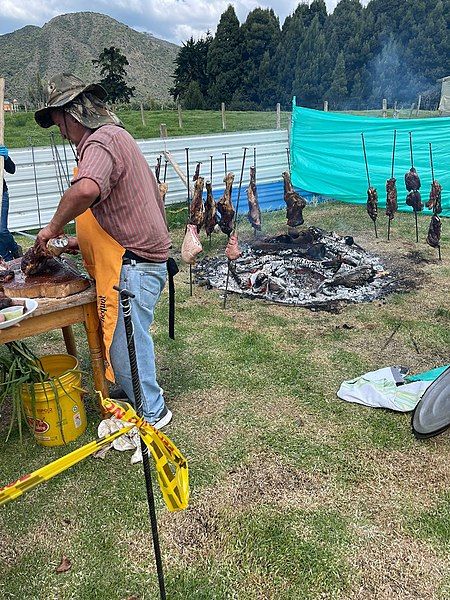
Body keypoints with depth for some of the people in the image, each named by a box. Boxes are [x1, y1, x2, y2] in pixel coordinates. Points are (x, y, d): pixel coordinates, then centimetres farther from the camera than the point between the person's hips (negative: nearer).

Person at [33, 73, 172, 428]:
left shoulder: (101, 141, -15)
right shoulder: (114, 135, 20)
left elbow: (86, 190, -38)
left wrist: (54, 226, -21)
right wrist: (82, 241, 19)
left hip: (134, 262, -10)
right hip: (141, 256, 10)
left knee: (123, 340, 0)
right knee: (128, 335, 20)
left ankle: (152, 413, 16)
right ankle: (146, 391, 37)